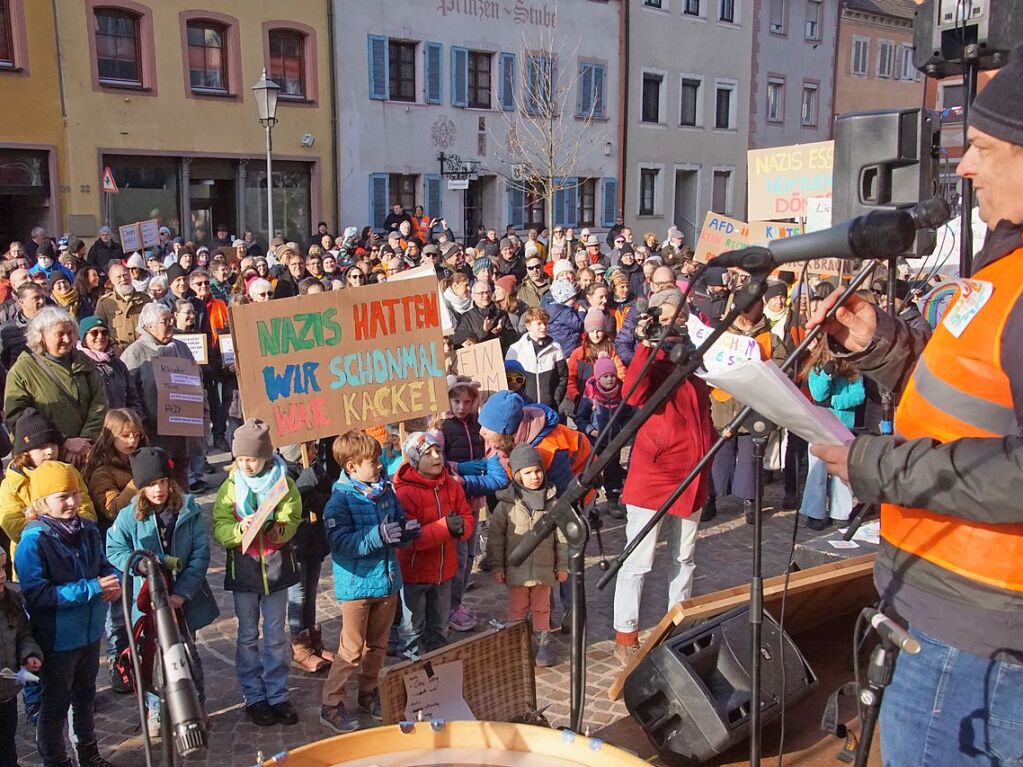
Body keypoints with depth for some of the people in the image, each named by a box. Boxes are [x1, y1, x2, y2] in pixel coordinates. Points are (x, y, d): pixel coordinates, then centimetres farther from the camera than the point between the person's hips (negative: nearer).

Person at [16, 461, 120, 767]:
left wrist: (114, 580, -12)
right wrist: (91, 589, -29)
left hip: (90, 632, 6)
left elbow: (103, 565, 11)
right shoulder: (34, 540, -21)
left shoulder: (87, 530, -4)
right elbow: (36, 595, -26)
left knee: (85, 696, 25)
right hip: (57, 639, -6)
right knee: (55, 705, 12)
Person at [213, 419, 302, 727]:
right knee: (248, 636, 9)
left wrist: (278, 530, -32)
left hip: (276, 565, 0)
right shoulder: (230, 486, -3)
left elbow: (292, 520, -11)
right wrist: (239, 530, -28)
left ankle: (278, 695, 20)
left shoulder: (283, 482, -4)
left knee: (276, 635, 8)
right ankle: (253, 698, 20)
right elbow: (219, 527, -8)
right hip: (243, 567, 0)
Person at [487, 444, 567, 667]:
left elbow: (561, 535, 4)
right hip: (516, 569, -2)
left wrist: (563, 565, 5)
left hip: (544, 568, 2)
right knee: (517, 609, 11)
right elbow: (495, 535, -5)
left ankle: (542, 644, 27)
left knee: (541, 609, 15)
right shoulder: (507, 503, -9)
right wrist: (496, 566, -5)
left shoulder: (551, 501, -2)